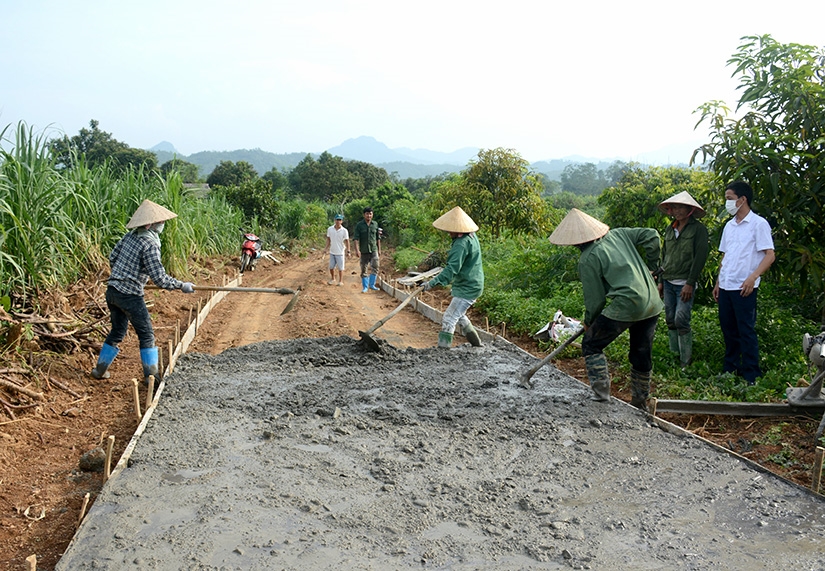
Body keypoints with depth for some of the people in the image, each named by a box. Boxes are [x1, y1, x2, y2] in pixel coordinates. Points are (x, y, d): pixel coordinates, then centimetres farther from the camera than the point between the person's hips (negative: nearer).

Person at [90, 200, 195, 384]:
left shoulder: (130, 235, 6)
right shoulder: (150, 244, -17)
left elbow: (112, 257, 16)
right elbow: (160, 278, -20)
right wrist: (182, 286, -9)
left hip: (112, 291, 8)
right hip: (130, 295, -8)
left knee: (117, 331, 22)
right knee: (146, 335, 4)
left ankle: (100, 369, 31)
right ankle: (151, 375, 7)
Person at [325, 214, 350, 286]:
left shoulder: (344, 231, -9)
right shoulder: (330, 229, 0)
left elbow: (347, 241, -4)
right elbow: (328, 239, 10)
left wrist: (348, 251, -9)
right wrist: (326, 248, 7)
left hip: (340, 252, -3)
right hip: (332, 252, 3)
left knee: (340, 268, 3)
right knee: (331, 267, 10)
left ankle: (341, 281, 14)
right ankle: (333, 279, 30)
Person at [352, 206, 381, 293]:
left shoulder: (375, 224, 5)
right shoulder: (359, 225, -4)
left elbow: (378, 238, 12)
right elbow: (356, 238, -10)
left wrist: (379, 249, 11)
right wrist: (357, 250, -20)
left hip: (374, 250, 1)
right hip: (364, 251, -1)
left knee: (375, 267, -9)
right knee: (363, 270, 5)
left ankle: (372, 284, 6)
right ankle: (365, 287, 15)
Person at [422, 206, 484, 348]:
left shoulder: (462, 244, -26)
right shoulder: (471, 236, 6)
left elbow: (452, 268, -33)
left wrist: (433, 283, -36)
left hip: (467, 288, -11)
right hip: (472, 285, 11)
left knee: (448, 319, -10)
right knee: (459, 315, 26)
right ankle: (476, 344, 36)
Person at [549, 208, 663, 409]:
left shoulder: (588, 260, -8)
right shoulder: (618, 234, 10)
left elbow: (595, 298, -5)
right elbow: (652, 236, 9)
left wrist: (588, 321, 12)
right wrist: (650, 266, 19)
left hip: (626, 305, -7)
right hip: (652, 303, 7)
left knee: (591, 344, 10)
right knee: (642, 354, 19)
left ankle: (601, 391, 4)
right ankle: (640, 402, 30)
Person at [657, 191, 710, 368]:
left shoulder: (698, 229, -5)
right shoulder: (670, 230, 14)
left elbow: (700, 258, -11)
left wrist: (690, 283, -15)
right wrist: (661, 280, 16)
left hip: (685, 283, -6)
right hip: (668, 282, 6)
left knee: (681, 320, -12)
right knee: (670, 320, 8)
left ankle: (685, 362, -3)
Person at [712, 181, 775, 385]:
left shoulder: (758, 223, -6)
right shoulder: (729, 225, 15)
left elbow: (770, 255, -11)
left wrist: (752, 277, -23)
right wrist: (718, 282, 16)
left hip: (744, 288, -7)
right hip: (726, 287, 7)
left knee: (746, 330, -3)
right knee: (728, 329, 13)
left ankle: (751, 376, 5)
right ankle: (730, 369, 24)